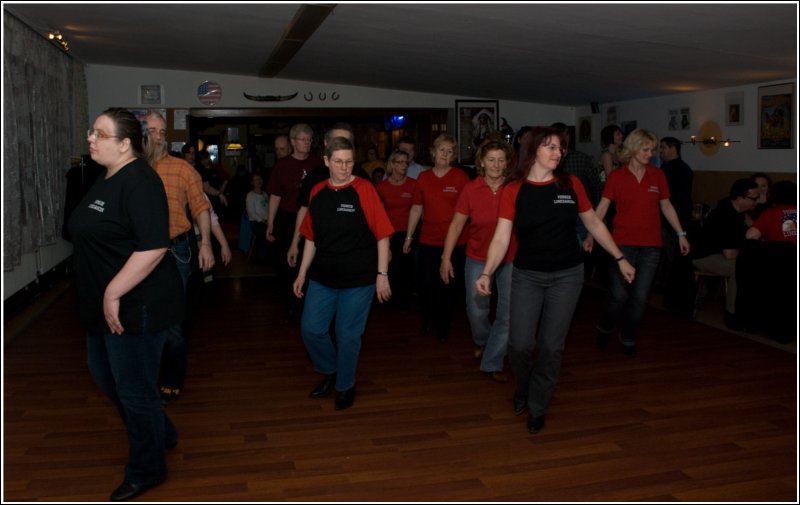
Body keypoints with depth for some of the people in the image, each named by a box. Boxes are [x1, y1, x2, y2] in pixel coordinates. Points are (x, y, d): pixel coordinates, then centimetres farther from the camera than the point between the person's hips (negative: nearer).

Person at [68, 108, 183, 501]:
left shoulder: (139, 182, -20)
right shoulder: (106, 180, 11)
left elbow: (153, 247, -28)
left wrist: (113, 294, -25)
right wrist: (103, 296, 19)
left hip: (135, 306, -10)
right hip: (104, 305, 10)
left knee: (134, 389, 5)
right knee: (104, 375, 22)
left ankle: (146, 471, 26)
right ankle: (161, 433, 41)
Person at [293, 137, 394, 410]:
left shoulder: (364, 189, -9)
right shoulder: (317, 192, 5)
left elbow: (382, 234, -9)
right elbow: (311, 237, 12)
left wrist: (382, 274, -12)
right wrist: (302, 273, 12)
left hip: (358, 279, -4)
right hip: (322, 277, 4)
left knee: (348, 335, 5)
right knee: (311, 329, 7)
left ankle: (345, 385, 29)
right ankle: (330, 371, 34)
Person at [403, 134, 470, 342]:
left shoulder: (460, 176, -3)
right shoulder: (423, 177, 6)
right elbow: (416, 209, 11)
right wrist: (409, 237, 11)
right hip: (428, 241, 2)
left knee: (448, 286, 8)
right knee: (426, 283, 3)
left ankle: (443, 325, 26)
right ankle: (428, 318, 29)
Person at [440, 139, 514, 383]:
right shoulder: (471, 189, -7)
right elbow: (456, 224, -3)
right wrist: (446, 257, -4)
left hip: (510, 259, 0)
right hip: (478, 258, 0)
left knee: (508, 315, 1)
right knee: (477, 309, 11)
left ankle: (492, 363, 17)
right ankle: (481, 340, 45)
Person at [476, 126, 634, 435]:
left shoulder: (571, 185, -2)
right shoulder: (513, 191, -6)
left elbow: (594, 224, 9)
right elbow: (501, 238, -11)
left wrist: (620, 259, 10)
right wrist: (487, 273, -25)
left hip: (567, 275, 1)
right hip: (526, 275, -1)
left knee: (551, 346, 4)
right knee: (520, 344, -4)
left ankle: (537, 408, 26)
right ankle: (523, 389, 30)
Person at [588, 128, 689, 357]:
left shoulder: (657, 175, 6)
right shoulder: (616, 177, -1)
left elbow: (666, 206, 13)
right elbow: (602, 207, -5)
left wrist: (681, 234, 10)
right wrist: (591, 235, -15)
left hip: (650, 245, 3)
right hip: (623, 243, -3)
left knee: (640, 297, 4)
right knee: (619, 295, -5)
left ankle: (628, 339, 23)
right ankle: (605, 328, 24)